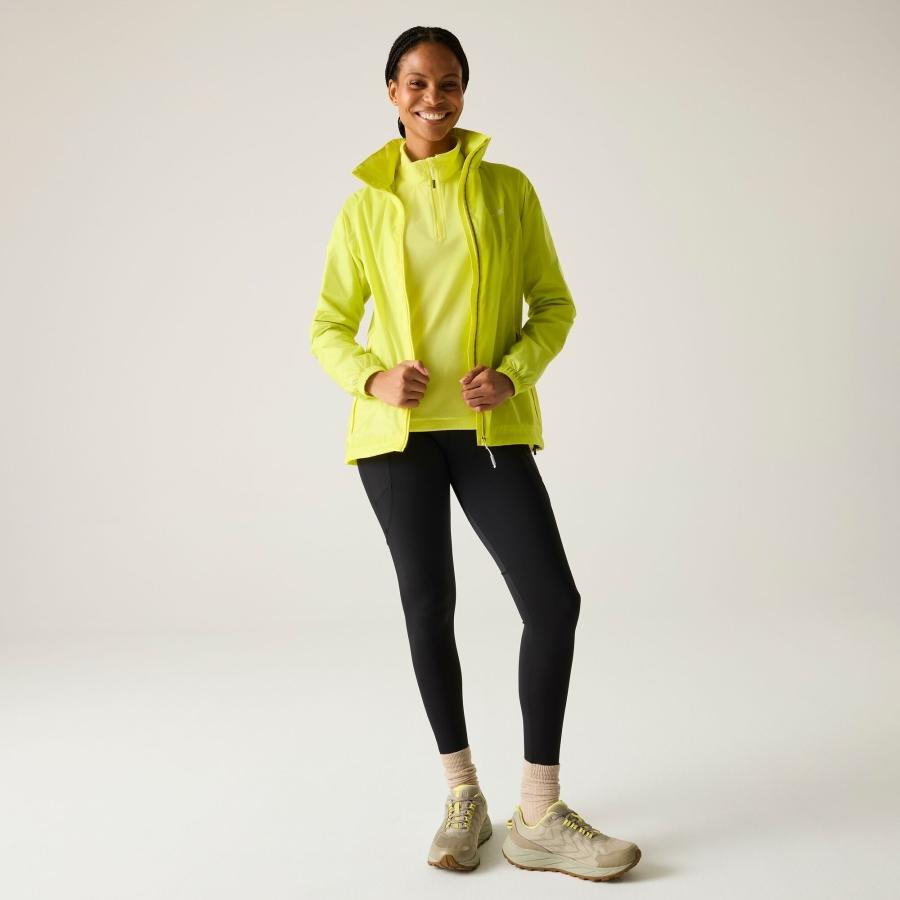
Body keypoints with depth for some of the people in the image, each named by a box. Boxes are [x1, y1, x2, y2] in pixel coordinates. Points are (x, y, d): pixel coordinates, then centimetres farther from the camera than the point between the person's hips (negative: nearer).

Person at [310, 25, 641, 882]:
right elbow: (328, 327, 8)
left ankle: (539, 815, 4)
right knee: (428, 605, 6)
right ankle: (463, 796, 23)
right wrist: (372, 377, -13)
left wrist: (513, 371, -13)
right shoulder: (365, 205, 6)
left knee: (553, 599, -10)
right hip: (399, 431, 1)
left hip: (490, 428, 0)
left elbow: (554, 304, 6)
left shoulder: (509, 190, 5)